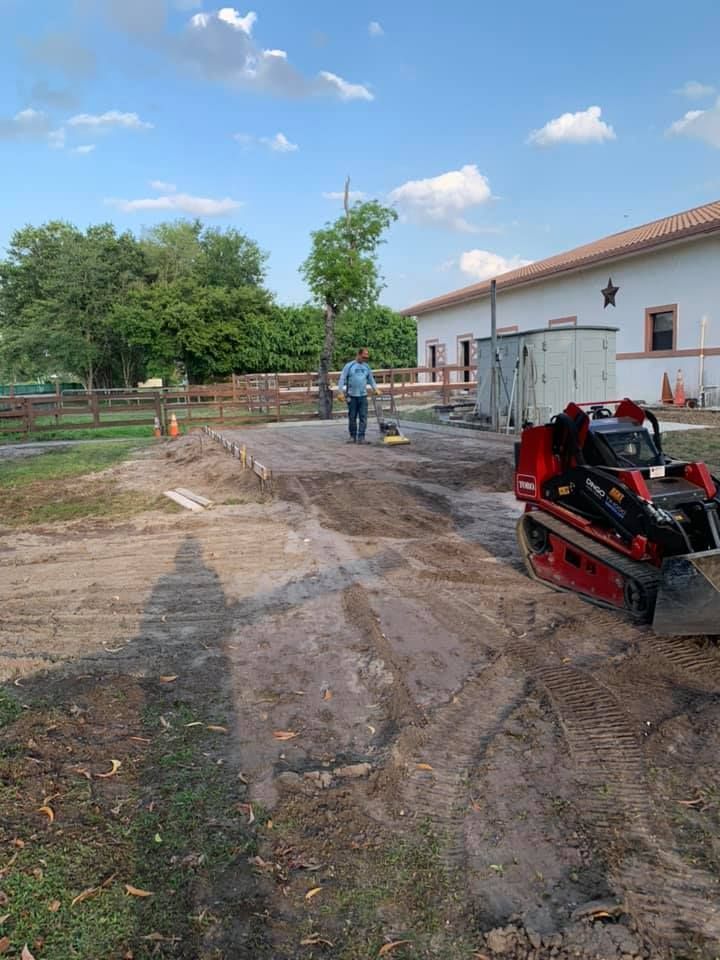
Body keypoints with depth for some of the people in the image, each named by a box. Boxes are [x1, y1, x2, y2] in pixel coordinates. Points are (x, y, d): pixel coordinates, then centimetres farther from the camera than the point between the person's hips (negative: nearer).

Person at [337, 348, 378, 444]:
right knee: (352, 418, 5)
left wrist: (375, 389, 7)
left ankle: (361, 437, -2)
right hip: (352, 396, -3)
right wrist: (340, 392, -11)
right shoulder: (349, 366, -1)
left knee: (363, 417, -4)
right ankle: (353, 436, 14)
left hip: (363, 396, 3)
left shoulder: (366, 366, 11)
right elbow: (342, 379, -3)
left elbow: (371, 379, 19)